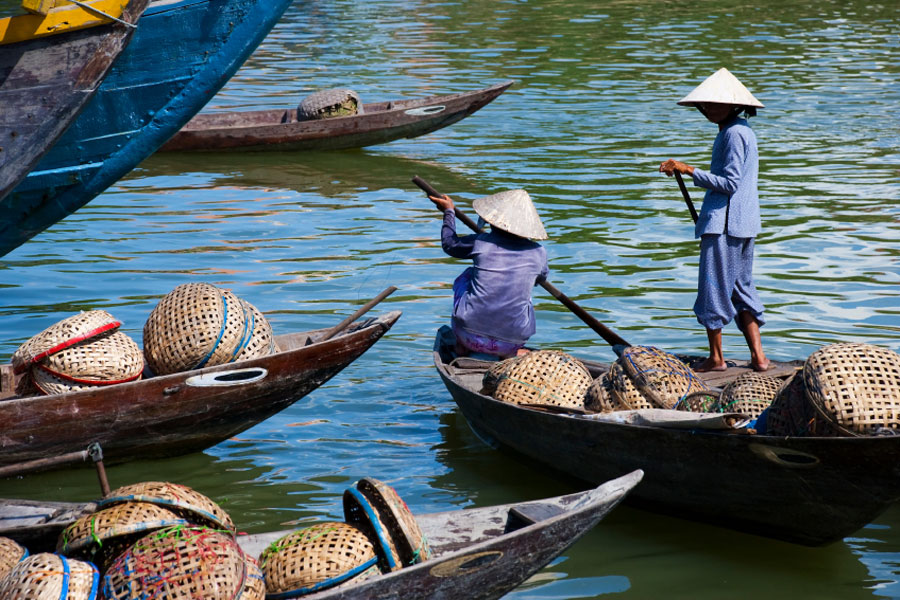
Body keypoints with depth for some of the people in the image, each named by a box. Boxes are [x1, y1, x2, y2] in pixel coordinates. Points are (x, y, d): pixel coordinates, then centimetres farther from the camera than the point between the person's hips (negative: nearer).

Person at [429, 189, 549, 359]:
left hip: (471, 338, -1)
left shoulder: (479, 243, -6)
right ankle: (511, 352, 15)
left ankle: (461, 345, 25)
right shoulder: (539, 253, 0)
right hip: (513, 341, 1)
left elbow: (449, 244, 16)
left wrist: (449, 211, 32)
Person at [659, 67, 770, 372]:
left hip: (724, 223, -11)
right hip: (743, 223, 11)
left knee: (714, 288, -1)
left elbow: (730, 183, -19)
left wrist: (690, 170, -18)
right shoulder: (741, 131, 17)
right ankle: (758, 356, 12)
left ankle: (716, 357, 6)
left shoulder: (734, 134, -15)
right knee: (741, 288, 13)